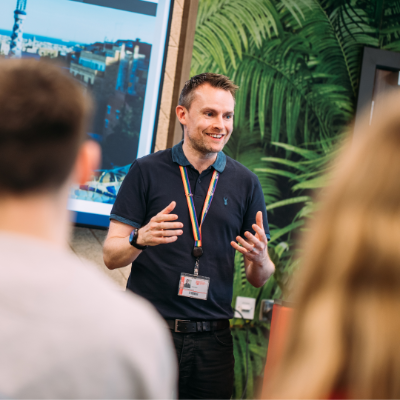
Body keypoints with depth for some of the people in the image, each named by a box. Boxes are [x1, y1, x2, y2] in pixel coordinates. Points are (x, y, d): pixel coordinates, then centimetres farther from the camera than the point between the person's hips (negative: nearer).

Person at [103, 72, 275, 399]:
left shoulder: (245, 182, 7)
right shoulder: (147, 171, 1)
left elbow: (259, 280, 8)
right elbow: (111, 257, -1)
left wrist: (259, 259, -15)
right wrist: (141, 239, -22)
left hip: (212, 339, 2)